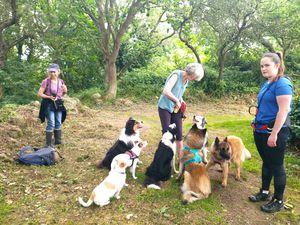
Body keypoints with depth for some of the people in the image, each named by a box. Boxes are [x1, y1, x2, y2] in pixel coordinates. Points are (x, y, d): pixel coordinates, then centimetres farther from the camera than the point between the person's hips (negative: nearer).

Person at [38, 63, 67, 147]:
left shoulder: (61, 82, 6)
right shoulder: (46, 81, -8)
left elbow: (64, 93, 19)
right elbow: (39, 93, -7)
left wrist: (65, 90, -3)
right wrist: (49, 97, -20)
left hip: (59, 104, 5)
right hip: (49, 104, -5)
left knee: (58, 123, 11)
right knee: (51, 124, -7)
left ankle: (58, 140, 25)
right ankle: (48, 144, 2)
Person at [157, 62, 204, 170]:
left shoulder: (186, 79, 6)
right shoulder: (176, 75, -17)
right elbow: (166, 91, -27)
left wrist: (181, 102, 3)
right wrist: (177, 101, -17)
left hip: (176, 108, 6)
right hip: (165, 107, -6)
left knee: (179, 135, 4)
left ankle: (181, 160, 16)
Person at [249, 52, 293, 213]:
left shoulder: (282, 84, -16)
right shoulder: (266, 84, 11)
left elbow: (284, 110, -22)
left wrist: (274, 134, -23)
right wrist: (257, 126, 18)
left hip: (274, 132, -8)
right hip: (261, 130, 9)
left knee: (276, 165, 4)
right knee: (266, 162, 18)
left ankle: (279, 201, 20)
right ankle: (264, 193, 34)